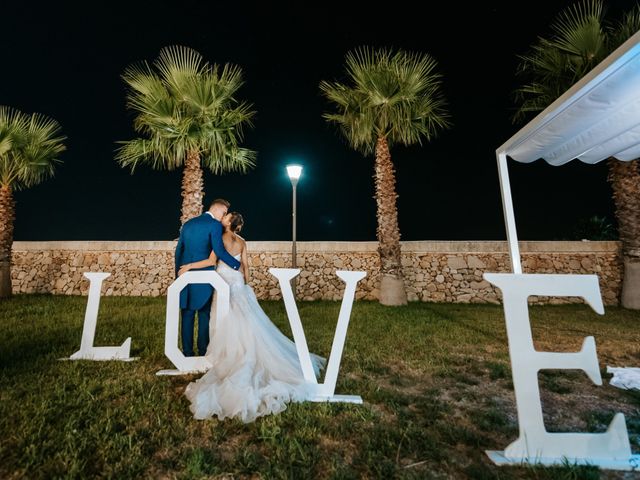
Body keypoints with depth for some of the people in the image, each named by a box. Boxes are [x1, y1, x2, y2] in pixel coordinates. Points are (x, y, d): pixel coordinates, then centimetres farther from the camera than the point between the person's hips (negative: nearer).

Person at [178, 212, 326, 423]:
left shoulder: (220, 238, -10)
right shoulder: (242, 242, 5)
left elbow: (211, 261, -17)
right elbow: (245, 266, 6)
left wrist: (189, 266, -7)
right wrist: (245, 285, 15)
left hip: (225, 284, -5)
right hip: (238, 284, 5)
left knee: (229, 323, 4)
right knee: (245, 323, 10)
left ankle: (228, 353, 14)